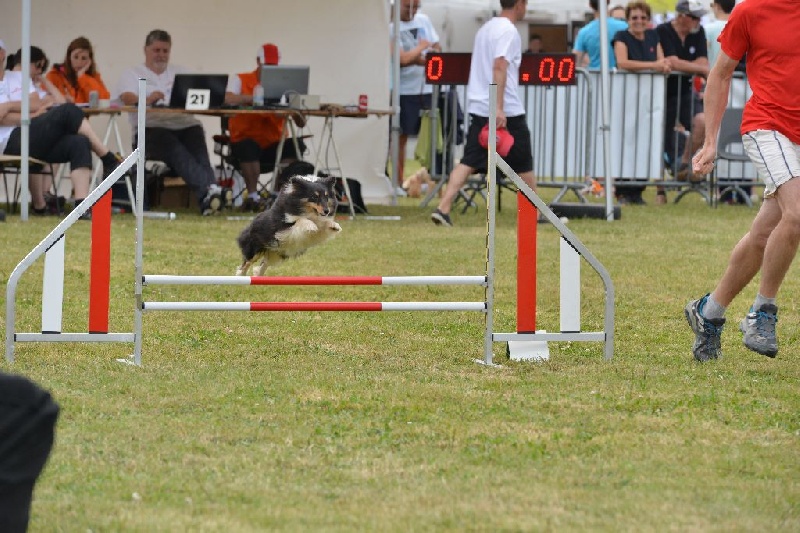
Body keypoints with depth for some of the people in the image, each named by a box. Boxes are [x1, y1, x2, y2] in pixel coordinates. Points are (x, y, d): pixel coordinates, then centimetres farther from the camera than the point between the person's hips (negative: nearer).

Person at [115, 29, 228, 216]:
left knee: (198, 150, -32)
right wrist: (147, 100, -27)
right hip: (152, 128, -3)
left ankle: (208, 195, -54)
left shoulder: (180, 73, 30)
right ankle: (209, 189, -58)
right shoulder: (132, 74, 19)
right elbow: (127, 98, -4)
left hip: (185, 125, 3)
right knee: (177, 151, -36)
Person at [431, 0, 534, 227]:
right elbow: (499, 68, -22)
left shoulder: (485, 29, 16)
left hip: (478, 108, 7)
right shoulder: (508, 31, -10)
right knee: (524, 165, 8)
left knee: (468, 162, -1)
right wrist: (499, 109, -27)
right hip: (507, 111, -7)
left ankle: (443, 208, -16)